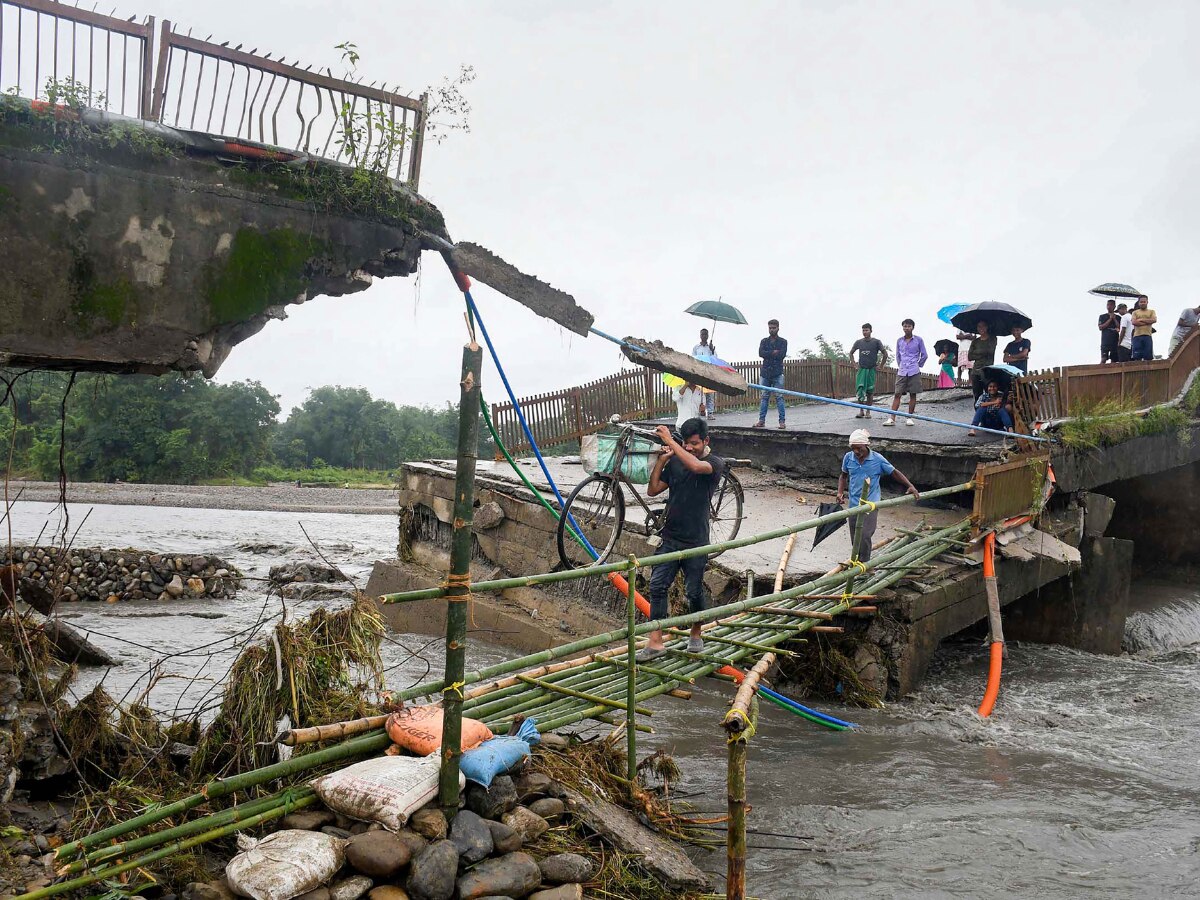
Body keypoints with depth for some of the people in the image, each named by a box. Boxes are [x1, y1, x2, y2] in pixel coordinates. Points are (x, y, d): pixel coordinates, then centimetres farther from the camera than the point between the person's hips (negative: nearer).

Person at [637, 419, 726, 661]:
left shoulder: (715, 463, -8)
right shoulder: (675, 461, 7)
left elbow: (696, 466, -32)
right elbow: (653, 490, 6)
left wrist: (670, 441, -26)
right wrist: (661, 460, -5)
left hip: (696, 541, -4)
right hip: (670, 537, 4)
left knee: (694, 591, 7)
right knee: (657, 585, -4)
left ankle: (696, 634, 31)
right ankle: (655, 641, -2)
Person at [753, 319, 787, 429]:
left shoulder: (783, 341, 6)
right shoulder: (764, 341, 14)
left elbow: (782, 355, -10)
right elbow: (761, 353, -3)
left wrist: (768, 354, -5)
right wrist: (774, 353, -10)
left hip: (777, 373, -3)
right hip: (765, 372, 3)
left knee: (779, 397, -4)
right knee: (764, 397, 4)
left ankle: (782, 421, -2)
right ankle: (761, 421, 6)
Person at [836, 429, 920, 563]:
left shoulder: (877, 459, -8)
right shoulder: (848, 458, -1)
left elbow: (894, 472, 1)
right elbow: (843, 476, 16)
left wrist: (910, 486, -9)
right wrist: (840, 493, 1)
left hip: (871, 503, -3)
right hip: (854, 504, 3)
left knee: (865, 535, -16)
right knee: (855, 538, 11)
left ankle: (864, 563, -1)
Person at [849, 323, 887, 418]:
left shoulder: (876, 342, -2)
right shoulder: (859, 342, 5)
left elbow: (885, 354, 2)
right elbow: (851, 353, 20)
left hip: (871, 370, -2)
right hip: (861, 369, 2)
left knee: (870, 391, 0)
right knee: (859, 390, -5)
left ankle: (868, 411, 8)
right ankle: (861, 411, 5)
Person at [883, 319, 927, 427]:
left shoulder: (918, 340, 0)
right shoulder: (899, 341, 9)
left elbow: (924, 355, 8)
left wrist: (918, 365, 13)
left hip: (914, 372, -2)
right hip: (901, 372, 2)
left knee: (913, 394, 3)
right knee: (897, 394, -4)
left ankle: (910, 417, 11)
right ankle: (892, 418, -8)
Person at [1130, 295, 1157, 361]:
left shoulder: (1151, 311, 16)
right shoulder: (1135, 312, 15)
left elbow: (1154, 320, -3)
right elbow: (1134, 322, -3)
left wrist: (1141, 320, -4)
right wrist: (1147, 322, -4)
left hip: (1148, 336, 0)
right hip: (1137, 336, 0)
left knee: (1148, 357, -4)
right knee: (1136, 357, -7)